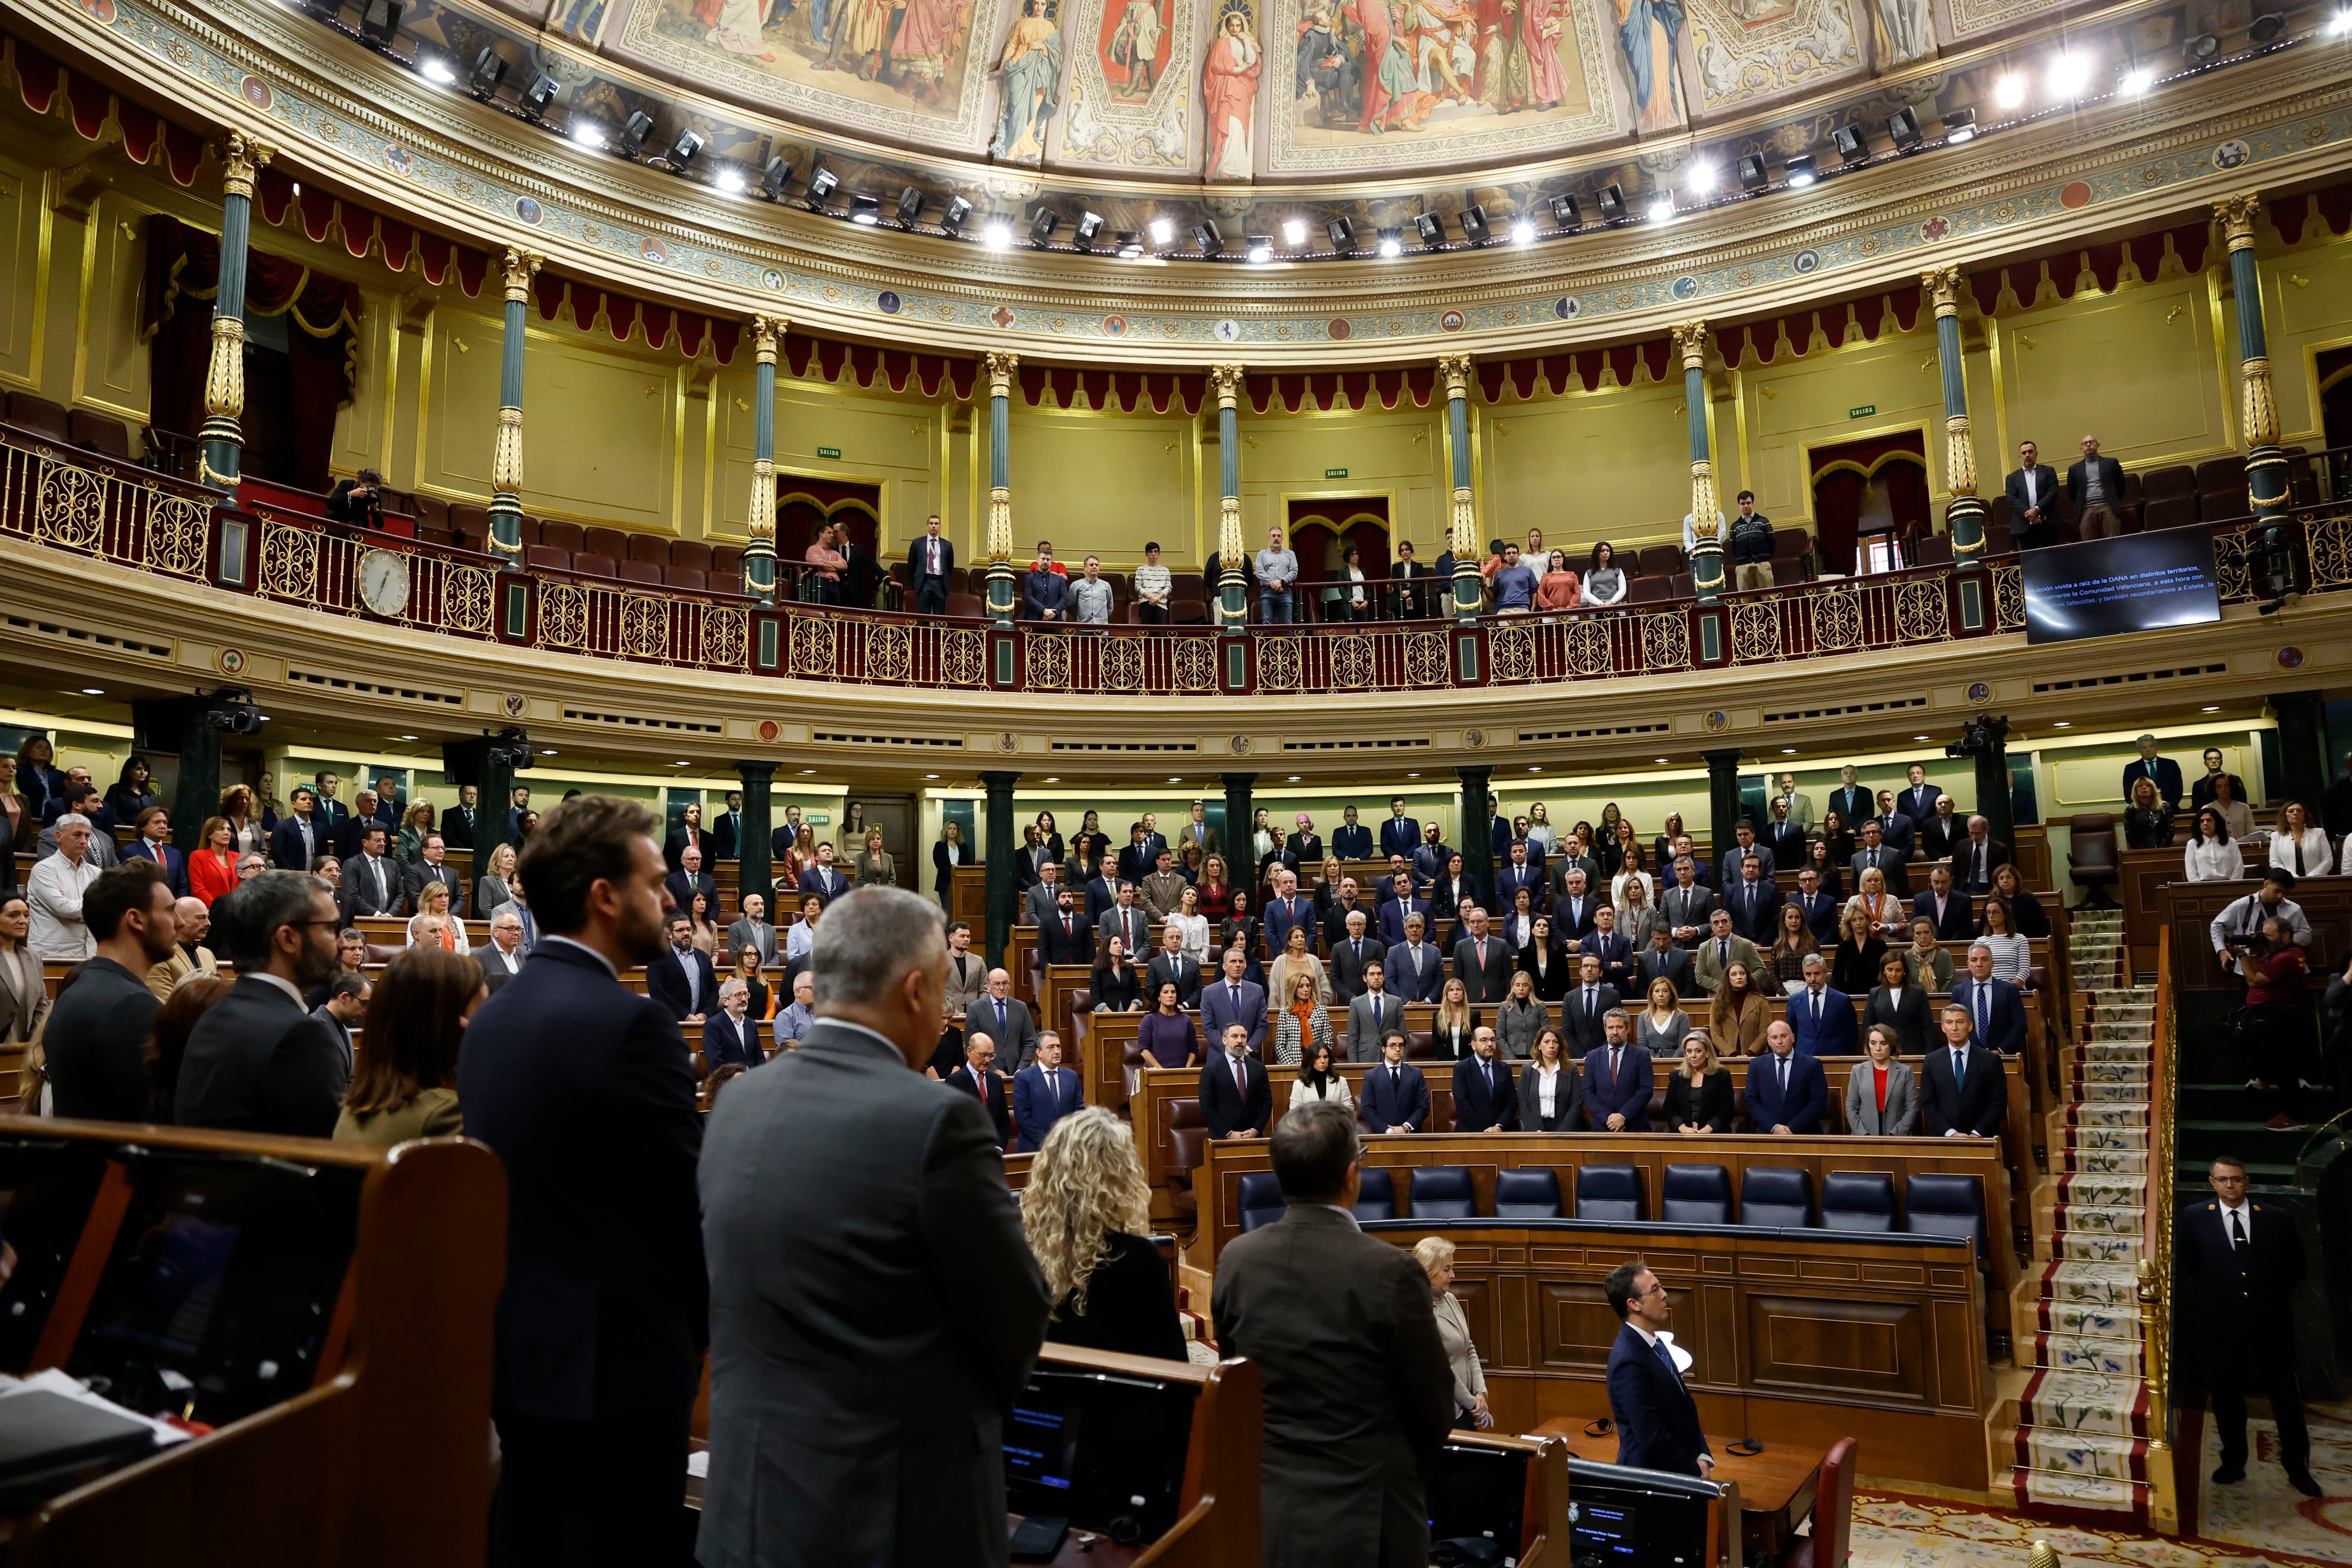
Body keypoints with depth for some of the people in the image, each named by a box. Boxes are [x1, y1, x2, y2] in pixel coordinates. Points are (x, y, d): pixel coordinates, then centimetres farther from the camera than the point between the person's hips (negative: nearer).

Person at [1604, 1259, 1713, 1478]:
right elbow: (1652, 1440, -24)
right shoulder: (1629, 1363, -25)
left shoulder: (1653, 1344, 4)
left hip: (1676, 1471, 8)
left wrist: (1702, 1457, -1)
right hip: (1651, 1478, -8)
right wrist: (1697, 1474, -12)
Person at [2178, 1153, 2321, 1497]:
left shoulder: (2277, 1218, -3)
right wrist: (2211, 1291, 4)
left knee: (2286, 1395, 9)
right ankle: (2233, 1464, 24)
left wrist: (2274, 1294, 4)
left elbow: (2295, 1267, 8)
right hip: (2222, 1323, 0)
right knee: (2227, 1396, 11)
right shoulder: (2194, 1217, -4)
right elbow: (2186, 1266, 7)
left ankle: (2297, 1466, 25)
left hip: (2271, 1322, 0)